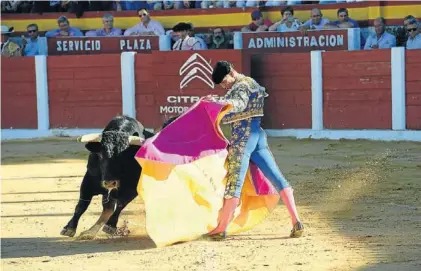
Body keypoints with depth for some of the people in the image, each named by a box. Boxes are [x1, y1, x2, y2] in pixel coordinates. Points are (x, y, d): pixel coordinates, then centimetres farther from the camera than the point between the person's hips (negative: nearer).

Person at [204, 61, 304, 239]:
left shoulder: (240, 86, -10)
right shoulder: (250, 82, 20)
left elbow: (239, 104, -30)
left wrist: (216, 101, -41)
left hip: (243, 137, -9)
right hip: (258, 135, 10)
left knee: (234, 183, -6)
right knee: (277, 178, 1)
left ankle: (221, 229, -2)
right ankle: (296, 222, -5)